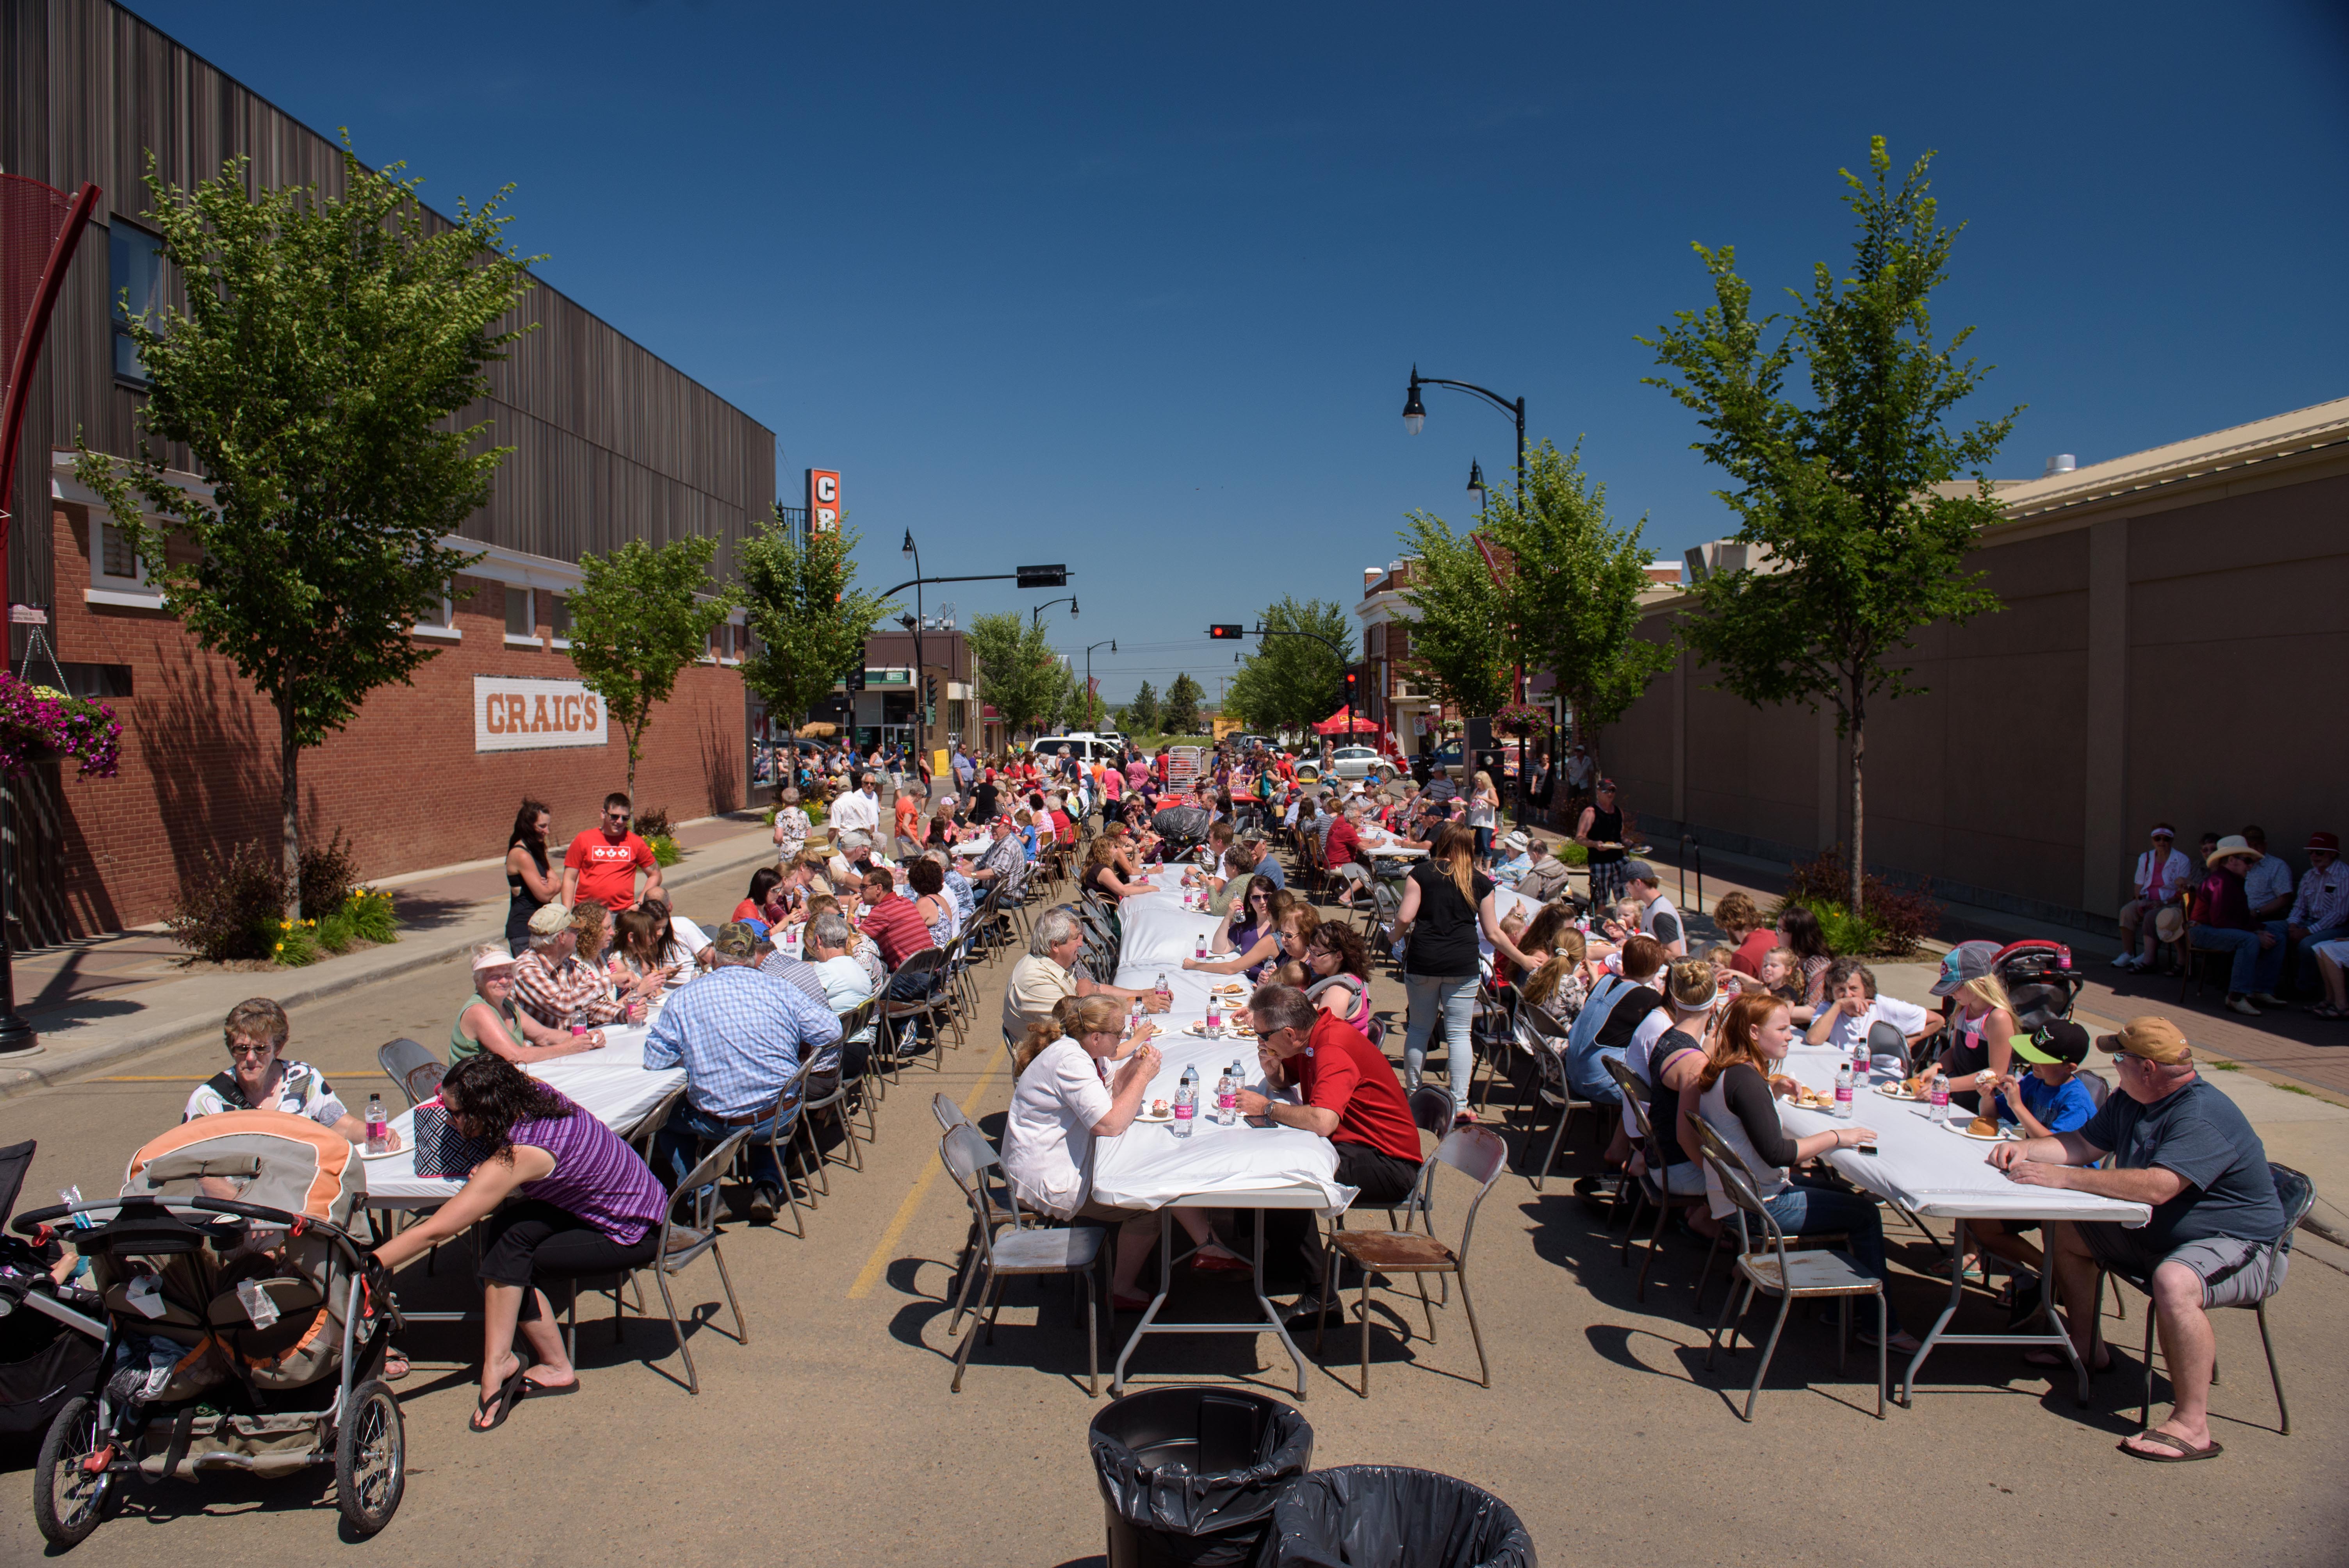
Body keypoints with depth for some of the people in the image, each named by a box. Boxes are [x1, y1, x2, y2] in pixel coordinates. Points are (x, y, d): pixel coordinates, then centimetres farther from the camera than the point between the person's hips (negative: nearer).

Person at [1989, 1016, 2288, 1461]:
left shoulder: (2203, 1116, -27)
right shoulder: (2130, 1103, 4)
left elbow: (2157, 1187, -38)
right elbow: (2084, 1144, 13)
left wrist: (2063, 1176, -36)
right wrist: (2023, 1150, -5)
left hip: (2238, 1246, -10)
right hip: (2157, 1237, 10)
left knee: (2174, 1282, -39)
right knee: (2065, 1228, 10)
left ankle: (2192, 1426, -30)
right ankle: (2086, 1346, 23)